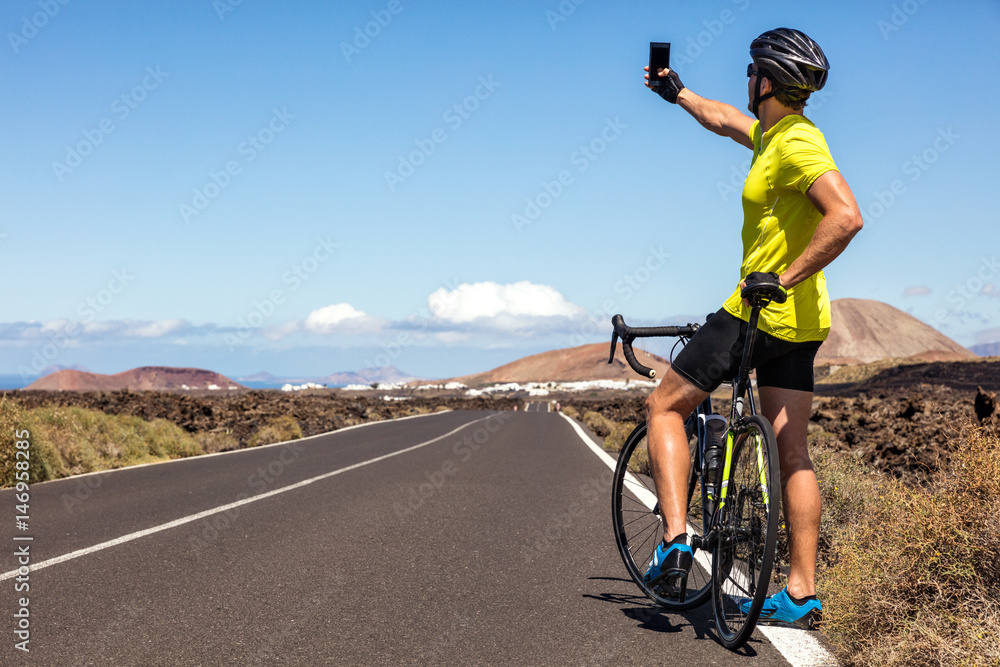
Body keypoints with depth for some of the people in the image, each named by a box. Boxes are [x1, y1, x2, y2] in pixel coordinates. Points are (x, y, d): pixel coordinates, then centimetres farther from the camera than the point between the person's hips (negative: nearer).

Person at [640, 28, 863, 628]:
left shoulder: (797, 144, -17)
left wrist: (783, 277, -26)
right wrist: (677, 92, 44)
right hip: (799, 321, 9)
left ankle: (675, 542, -5)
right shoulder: (772, 133, 12)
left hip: (759, 311, -9)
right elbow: (724, 120, 32)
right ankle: (803, 594, 11)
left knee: (664, 406, 4)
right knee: (792, 453, 8)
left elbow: (846, 217, -30)